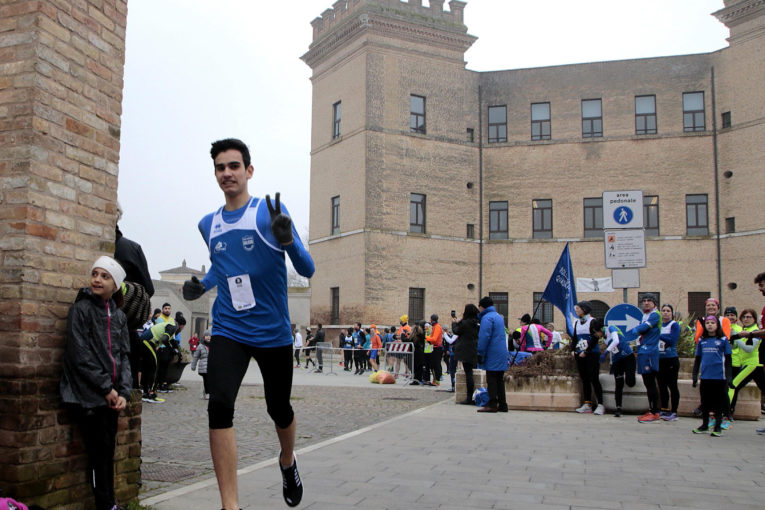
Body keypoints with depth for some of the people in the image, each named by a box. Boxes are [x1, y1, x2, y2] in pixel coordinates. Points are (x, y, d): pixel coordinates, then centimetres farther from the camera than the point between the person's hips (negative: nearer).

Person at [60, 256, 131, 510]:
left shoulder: (119, 316, 12)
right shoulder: (81, 308, -5)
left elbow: (124, 355, 11)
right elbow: (80, 355, -12)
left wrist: (123, 392, -2)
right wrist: (106, 388, -12)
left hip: (112, 395, 5)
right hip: (87, 394, -5)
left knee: (108, 451, 8)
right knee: (99, 451, -4)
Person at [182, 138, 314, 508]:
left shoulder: (269, 213, -7)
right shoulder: (208, 224, 7)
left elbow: (307, 270, -11)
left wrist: (287, 239, -31)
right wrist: (202, 285, 5)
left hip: (273, 332, -2)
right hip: (228, 331, 2)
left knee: (279, 409, 12)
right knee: (219, 405, -19)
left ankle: (288, 462, 46)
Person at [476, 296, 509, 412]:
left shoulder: (487, 318, -11)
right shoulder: (499, 317, 19)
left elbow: (484, 337, -17)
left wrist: (480, 354, -13)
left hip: (492, 354, -9)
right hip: (502, 354, 9)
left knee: (491, 380, -6)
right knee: (499, 380, 12)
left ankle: (492, 405, -8)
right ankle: (502, 405, 14)